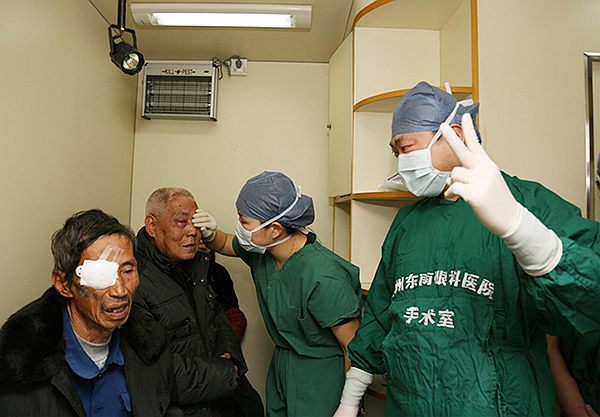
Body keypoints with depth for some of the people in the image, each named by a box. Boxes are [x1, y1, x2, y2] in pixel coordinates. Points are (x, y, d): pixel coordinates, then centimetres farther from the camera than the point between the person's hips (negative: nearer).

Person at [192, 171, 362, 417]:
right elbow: (226, 244, 14)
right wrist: (209, 234, -9)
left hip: (320, 375, -7)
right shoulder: (260, 250, -8)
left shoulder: (323, 278, -31)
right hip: (280, 367, 7)